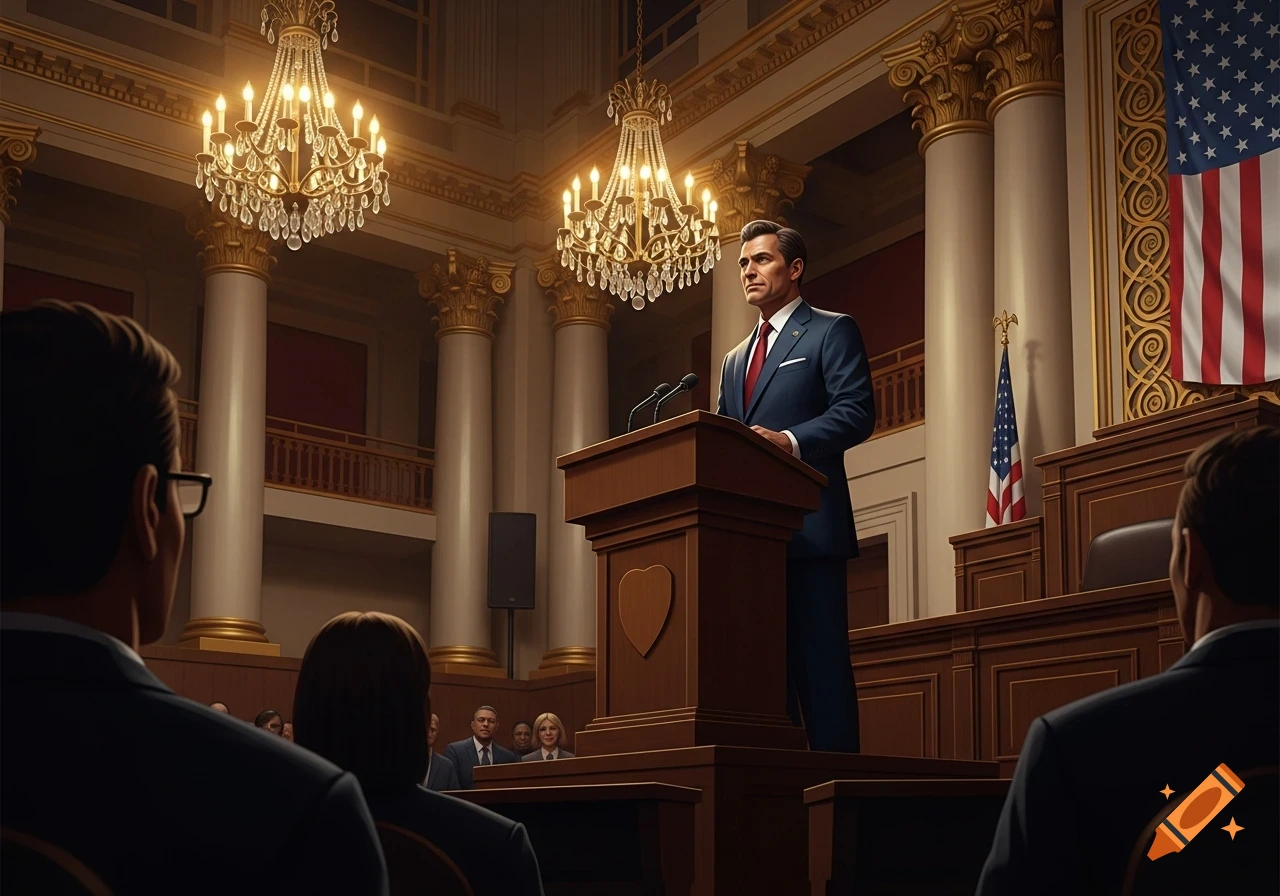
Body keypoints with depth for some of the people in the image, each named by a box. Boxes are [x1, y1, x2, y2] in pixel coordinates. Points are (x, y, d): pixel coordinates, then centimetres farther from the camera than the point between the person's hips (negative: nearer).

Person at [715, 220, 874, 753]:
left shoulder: (831, 332, 5)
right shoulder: (735, 360, 27)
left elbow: (856, 412, -8)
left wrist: (790, 441, -22)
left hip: (807, 524, -7)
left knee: (821, 662, -9)